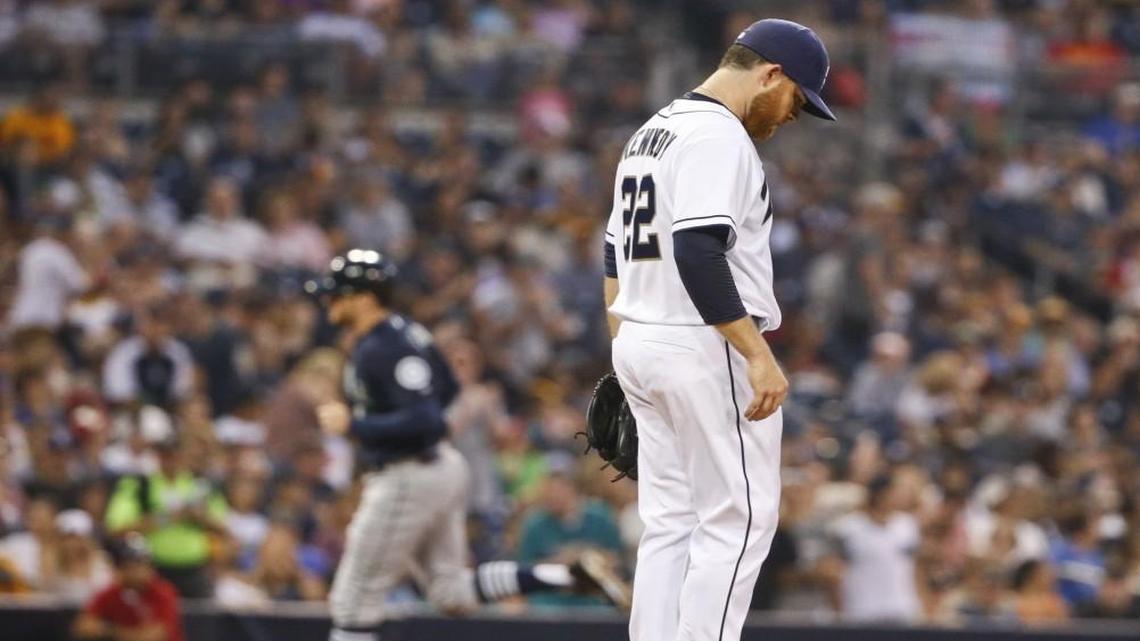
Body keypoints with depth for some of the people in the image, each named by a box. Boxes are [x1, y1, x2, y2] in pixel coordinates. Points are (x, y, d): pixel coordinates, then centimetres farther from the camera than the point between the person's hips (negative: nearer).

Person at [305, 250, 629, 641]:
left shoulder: (383, 349, -22)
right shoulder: (403, 331, 8)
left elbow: (425, 421, -29)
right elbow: (446, 389, 22)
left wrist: (353, 424, -25)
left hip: (407, 482, -10)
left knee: (355, 600, -1)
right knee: (453, 595, 15)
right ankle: (569, 577, 8)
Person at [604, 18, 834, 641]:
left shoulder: (648, 135, 17)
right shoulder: (719, 136, -14)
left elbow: (617, 255, 21)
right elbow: (699, 252, -25)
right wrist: (757, 353, -26)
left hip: (639, 348, 10)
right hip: (704, 351, -10)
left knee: (669, 521, 11)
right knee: (739, 518, -5)